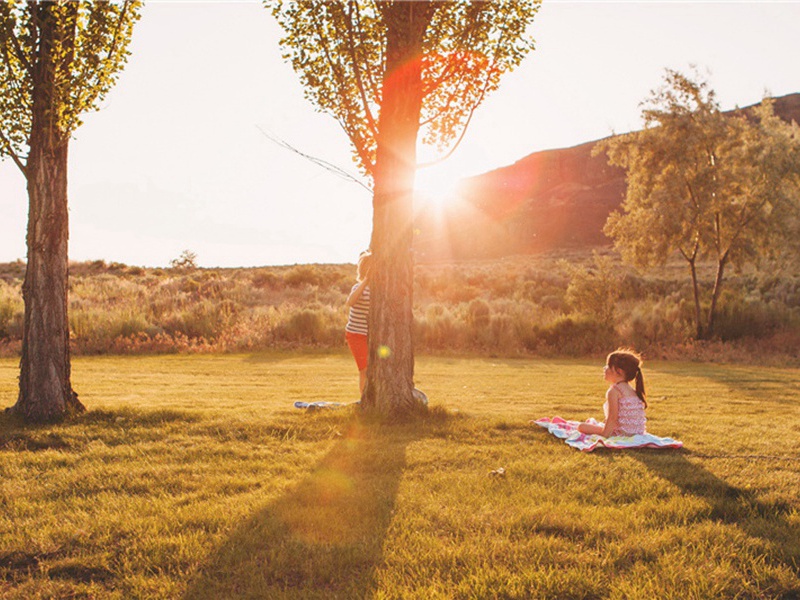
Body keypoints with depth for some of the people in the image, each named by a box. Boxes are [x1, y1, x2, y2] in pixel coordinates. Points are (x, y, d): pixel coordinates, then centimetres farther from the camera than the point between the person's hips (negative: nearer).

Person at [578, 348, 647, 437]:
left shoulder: (614, 391, -13)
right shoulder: (633, 390, 13)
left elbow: (612, 417, -20)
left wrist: (604, 436, -19)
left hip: (621, 433, -9)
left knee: (582, 427, -6)